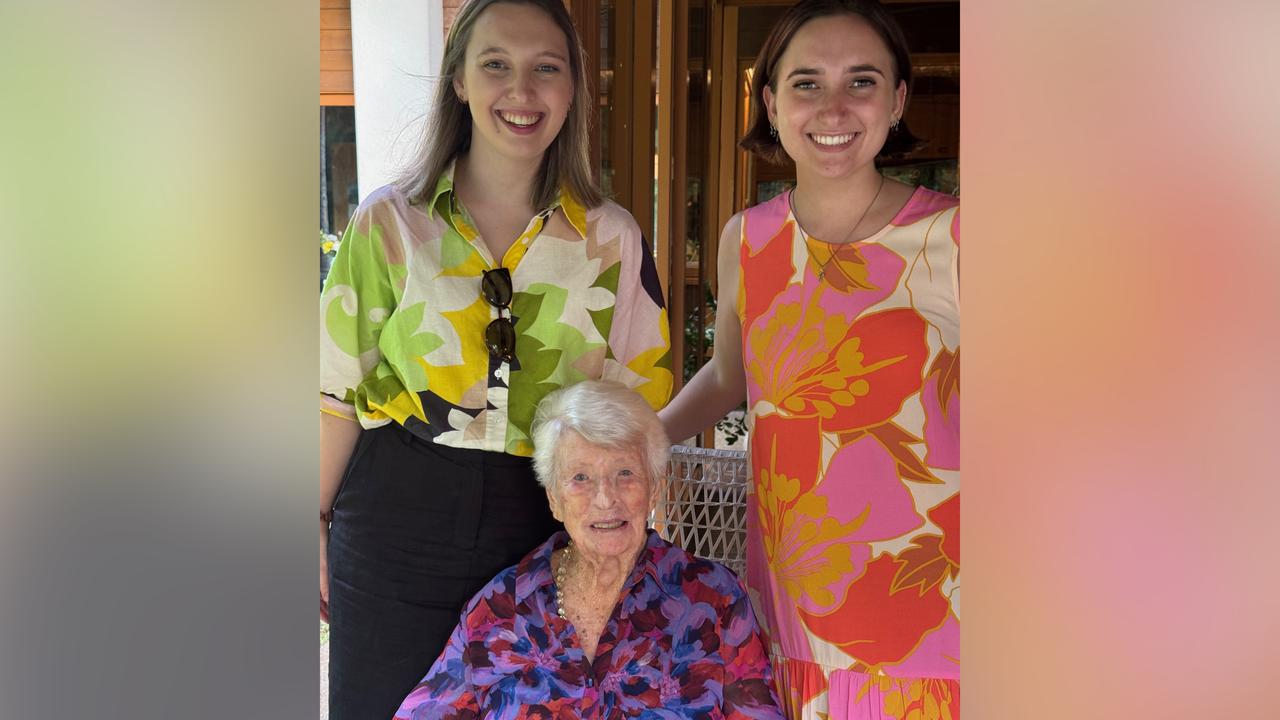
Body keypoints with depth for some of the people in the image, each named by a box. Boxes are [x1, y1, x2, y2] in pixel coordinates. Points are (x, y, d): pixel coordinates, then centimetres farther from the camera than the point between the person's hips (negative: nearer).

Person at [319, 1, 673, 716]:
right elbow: (338, 388, 1)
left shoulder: (614, 237, 0)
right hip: (394, 530, -1)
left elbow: (644, 393, 7)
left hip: (541, 530, 1)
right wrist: (315, 524, 3)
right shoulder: (390, 221, -3)